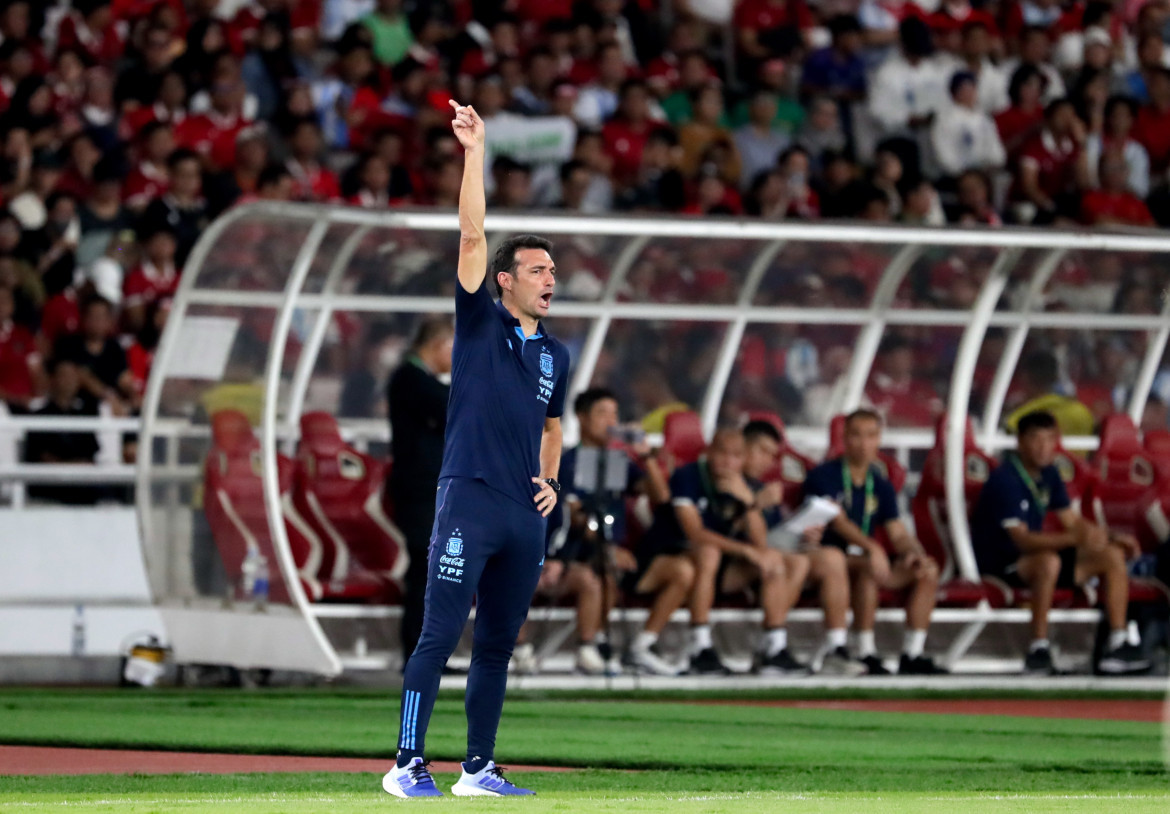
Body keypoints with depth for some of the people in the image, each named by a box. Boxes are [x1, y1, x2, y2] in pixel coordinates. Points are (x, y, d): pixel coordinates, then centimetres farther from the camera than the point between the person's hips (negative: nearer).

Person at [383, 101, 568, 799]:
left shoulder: (556, 354, 18)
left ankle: (480, 769, 14)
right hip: (469, 500, -6)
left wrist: (551, 481, 13)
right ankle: (410, 765, -12)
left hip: (526, 514, 6)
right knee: (441, 635, -11)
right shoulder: (480, 323, 1)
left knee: (499, 644, 8)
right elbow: (472, 237, -8)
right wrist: (475, 154, -13)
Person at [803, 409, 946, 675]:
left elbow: (898, 533, 7)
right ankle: (867, 653, -37)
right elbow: (838, 521, -19)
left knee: (928, 570, -11)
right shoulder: (824, 476, -4)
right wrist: (871, 547, -36)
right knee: (870, 567, -38)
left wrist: (914, 552, -17)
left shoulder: (882, 487, 16)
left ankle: (912, 653, -13)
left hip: (864, 557, 7)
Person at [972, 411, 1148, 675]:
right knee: (1049, 560, -40)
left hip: (1035, 557, 9)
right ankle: (1038, 648, -32)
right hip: (997, 567, -9)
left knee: (1113, 555, -3)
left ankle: (1118, 645, -7)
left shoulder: (1048, 474, 6)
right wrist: (1075, 538, -41)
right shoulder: (1004, 480, -21)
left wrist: (1111, 538, -4)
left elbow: (1071, 520, 13)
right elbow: (1021, 539, -29)